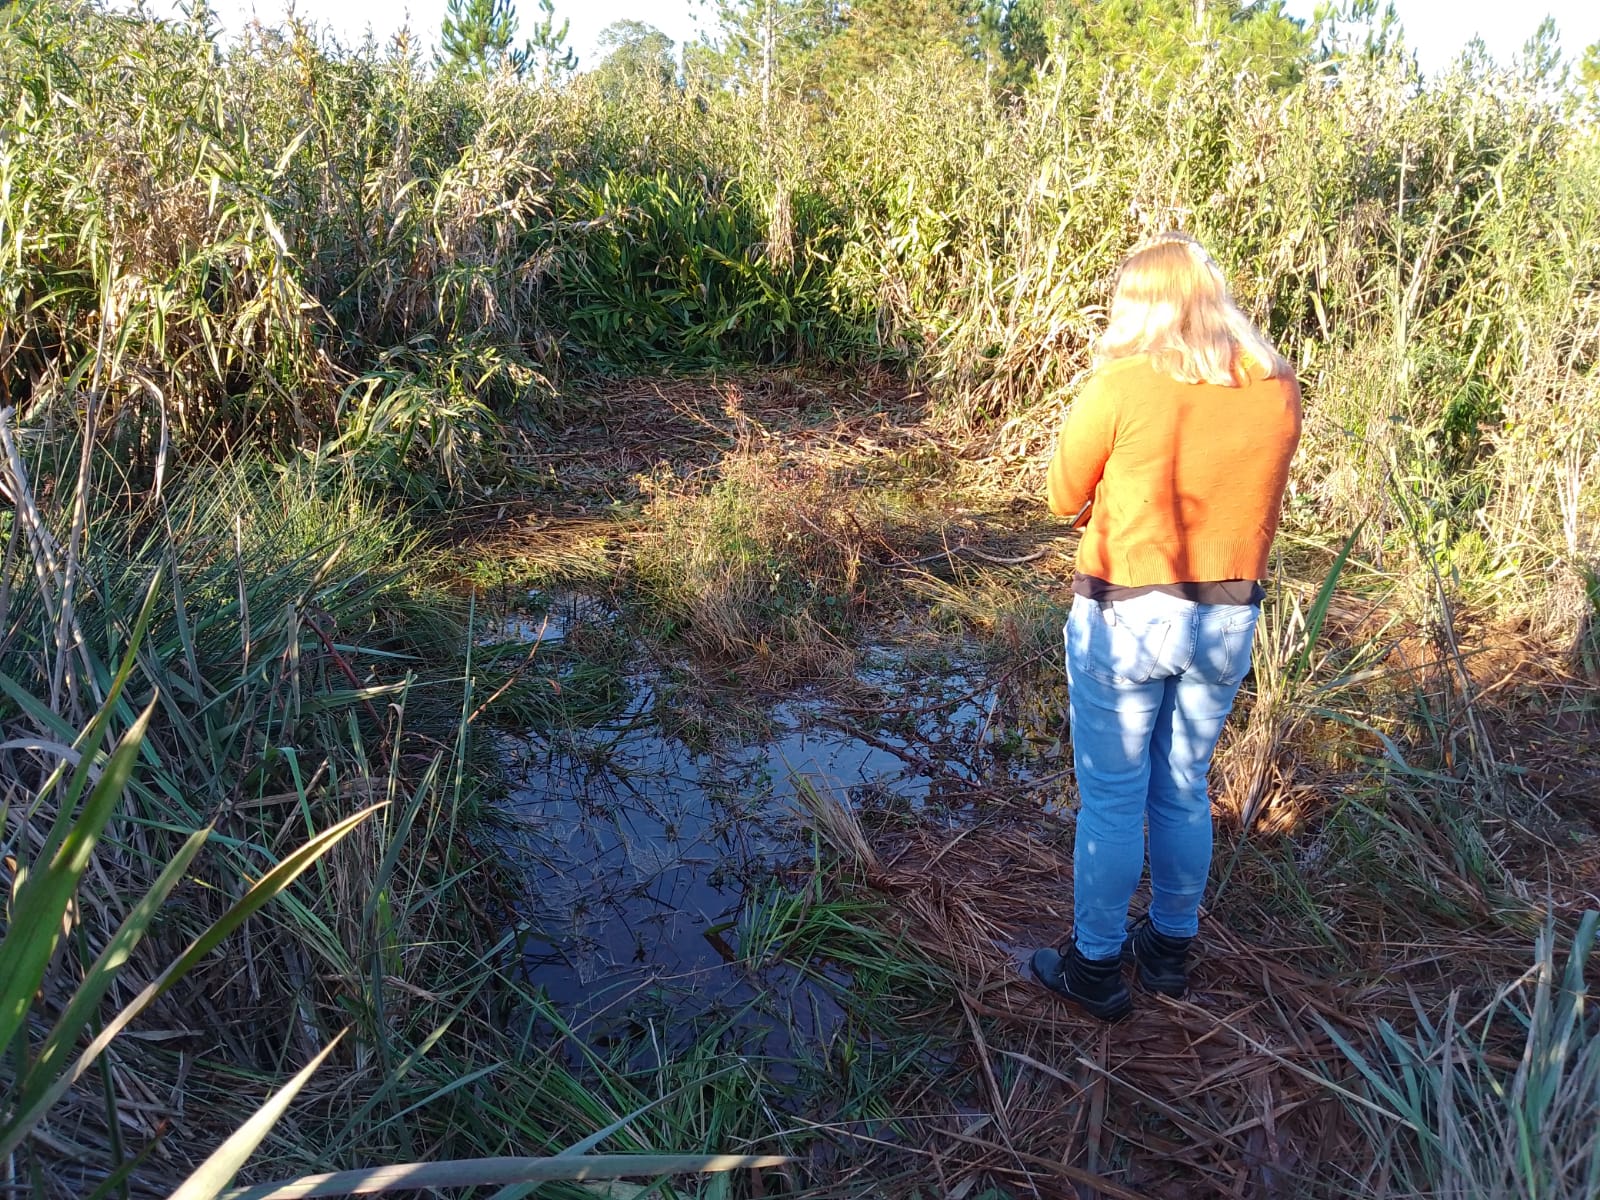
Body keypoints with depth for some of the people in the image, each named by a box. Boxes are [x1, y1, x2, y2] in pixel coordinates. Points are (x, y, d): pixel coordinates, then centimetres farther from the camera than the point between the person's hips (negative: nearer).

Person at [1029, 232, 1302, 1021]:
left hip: (1123, 619, -4)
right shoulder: (1277, 392, -1)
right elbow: (1256, 502, 8)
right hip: (1227, 621, 5)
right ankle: (1170, 952, 36)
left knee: (1111, 801, 10)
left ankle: (1096, 968, 24)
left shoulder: (1123, 386, -15)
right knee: (1184, 792, 20)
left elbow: (1063, 496, -5)